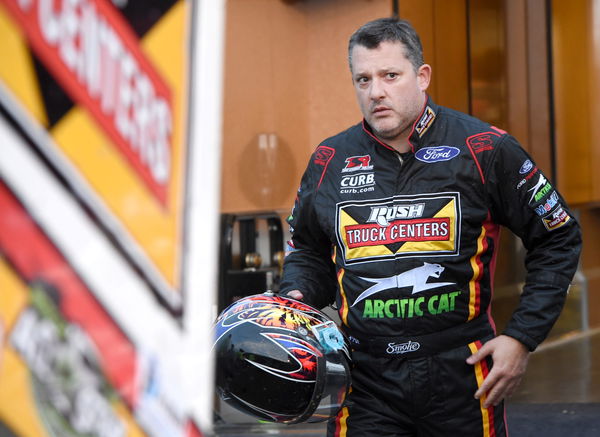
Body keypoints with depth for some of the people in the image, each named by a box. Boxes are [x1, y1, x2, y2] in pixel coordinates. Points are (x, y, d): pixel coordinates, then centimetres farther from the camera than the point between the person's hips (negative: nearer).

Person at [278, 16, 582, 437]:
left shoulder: (484, 150, -6)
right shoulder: (329, 162, 4)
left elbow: (558, 239, 2)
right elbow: (307, 250, 21)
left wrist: (522, 338, -4)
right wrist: (297, 300, 0)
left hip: (462, 372, -2)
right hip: (366, 380, 2)